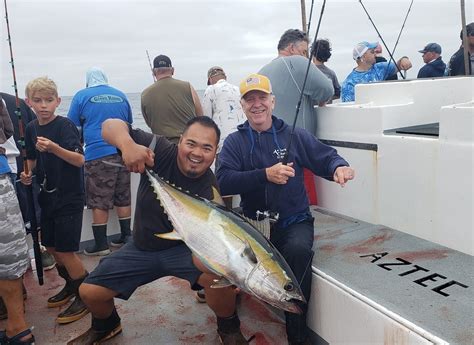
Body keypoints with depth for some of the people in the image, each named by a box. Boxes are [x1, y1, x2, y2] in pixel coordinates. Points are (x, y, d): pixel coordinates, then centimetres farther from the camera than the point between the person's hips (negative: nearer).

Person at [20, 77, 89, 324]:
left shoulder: (65, 125, -15)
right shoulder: (31, 128, 5)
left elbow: (79, 160, -24)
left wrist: (54, 148, -38)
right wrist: (28, 173, 0)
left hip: (69, 197, -7)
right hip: (47, 196, 7)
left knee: (64, 250, -4)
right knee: (50, 246, 16)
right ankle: (71, 286, 37)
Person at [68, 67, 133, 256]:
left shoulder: (81, 96, 2)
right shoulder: (120, 95, 12)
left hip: (97, 154, -4)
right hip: (122, 153, 4)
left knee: (99, 202, 3)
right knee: (123, 198, 12)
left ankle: (101, 244, 8)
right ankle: (126, 236, 19)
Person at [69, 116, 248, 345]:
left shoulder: (211, 190, -21)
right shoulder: (161, 152, -19)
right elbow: (110, 125, -22)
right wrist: (128, 145, -45)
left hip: (183, 248, -2)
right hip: (141, 247, 3)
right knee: (89, 292, -1)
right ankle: (105, 326, 37)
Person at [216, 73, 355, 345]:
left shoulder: (294, 136, 4)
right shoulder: (234, 142, 3)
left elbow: (326, 156, 4)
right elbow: (223, 182, -11)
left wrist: (339, 167, -21)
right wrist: (266, 175, -25)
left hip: (294, 222, -1)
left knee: (299, 250, -32)